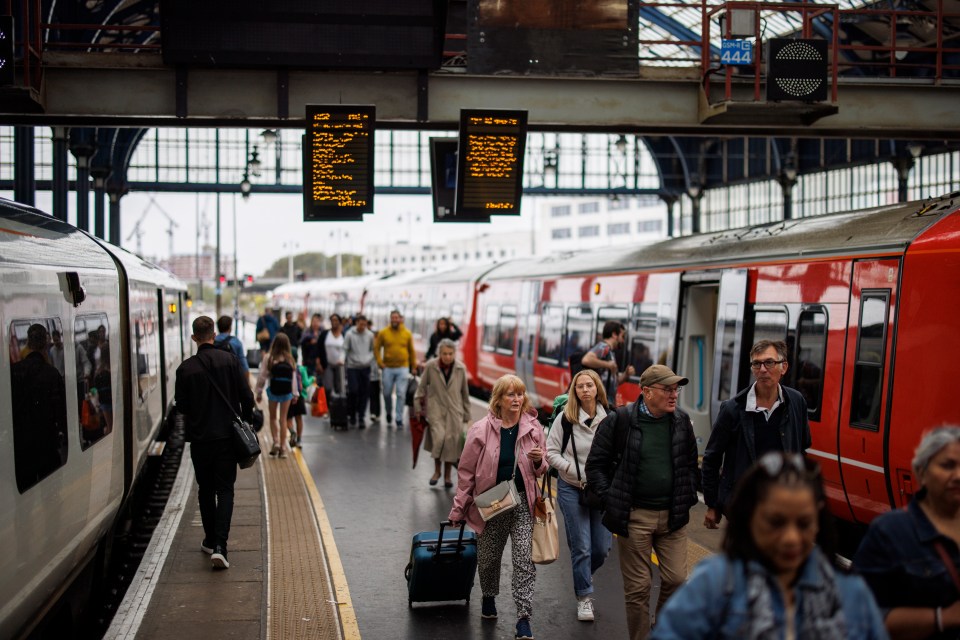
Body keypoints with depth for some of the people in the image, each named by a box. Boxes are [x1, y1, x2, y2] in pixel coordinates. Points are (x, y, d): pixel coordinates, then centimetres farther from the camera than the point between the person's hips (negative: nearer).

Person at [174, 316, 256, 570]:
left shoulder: (186, 368, -7)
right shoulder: (230, 361, -7)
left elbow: (181, 405, 0)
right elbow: (247, 397, -5)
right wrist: (244, 421, 11)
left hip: (199, 437, 1)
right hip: (227, 435, 0)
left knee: (206, 490, 16)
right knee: (225, 491, 2)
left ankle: (211, 541, 25)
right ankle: (219, 546, -11)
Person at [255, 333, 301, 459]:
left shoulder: (269, 358, -6)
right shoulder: (290, 359, -1)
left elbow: (262, 376, -5)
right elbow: (294, 377, 1)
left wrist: (259, 392, 3)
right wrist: (295, 394, 9)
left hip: (273, 390, -1)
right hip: (287, 392, 1)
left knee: (273, 417, 15)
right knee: (283, 418, 8)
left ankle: (276, 442, 0)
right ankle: (283, 447, 10)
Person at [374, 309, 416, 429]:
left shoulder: (407, 333, 3)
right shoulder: (383, 333, 0)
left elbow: (411, 351, 8)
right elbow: (376, 348, 4)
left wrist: (413, 366, 9)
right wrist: (379, 362, -6)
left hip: (402, 368, 0)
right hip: (388, 368, 1)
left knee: (401, 394, -5)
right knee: (387, 393, 8)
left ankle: (399, 419, 1)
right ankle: (388, 413, 34)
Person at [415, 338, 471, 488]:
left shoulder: (461, 368, -4)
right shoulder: (430, 366, -10)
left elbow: (465, 392, 6)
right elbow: (421, 387, 2)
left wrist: (466, 414, 10)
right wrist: (417, 408, 5)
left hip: (454, 410, 2)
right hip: (436, 409, -2)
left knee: (451, 441, -1)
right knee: (439, 438, -17)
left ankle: (447, 476, 16)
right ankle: (436, 470, 7)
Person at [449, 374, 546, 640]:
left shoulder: (533, 428, -1)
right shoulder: (481, 430, -9)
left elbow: (539, 471, 11)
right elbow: (466, 471, -2)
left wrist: (538, 461, -13)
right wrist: (459, 508, -1)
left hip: (522, 502, 0)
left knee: (524, 560, -8)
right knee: (488, 558, 16)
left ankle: (524, 618, -5)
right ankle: (489, 598, 44)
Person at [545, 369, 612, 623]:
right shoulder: (565, 418, -8)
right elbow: (551, 452, -4)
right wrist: (576, 472, -13)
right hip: (571, 489, -2)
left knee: (602, 547, 5)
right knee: (581, 547, 1)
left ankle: (585, 575, 37)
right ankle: (584, 597, 17)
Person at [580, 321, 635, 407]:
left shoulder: (611, 352, 21)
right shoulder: (603, 347, -7)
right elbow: (586, 360, -28)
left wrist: (626, 374, 9)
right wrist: (608, 365, -19)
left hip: (608, 403, 10)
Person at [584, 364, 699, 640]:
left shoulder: (682, 421, 5)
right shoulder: (620, 420, -8)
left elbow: (691, 464, 17)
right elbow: (596, 464, -2)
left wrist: (687, 498, 8)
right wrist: (611, 500, -7)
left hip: (673, 515, 3)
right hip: (634, 516, -3)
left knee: (676, 580, 3)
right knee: (638, 587, 3)